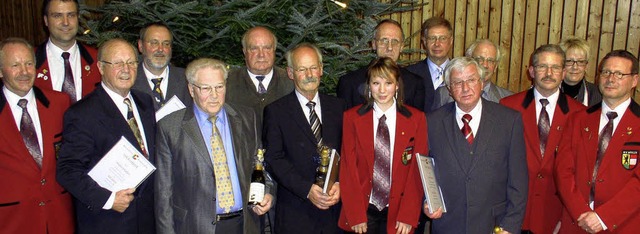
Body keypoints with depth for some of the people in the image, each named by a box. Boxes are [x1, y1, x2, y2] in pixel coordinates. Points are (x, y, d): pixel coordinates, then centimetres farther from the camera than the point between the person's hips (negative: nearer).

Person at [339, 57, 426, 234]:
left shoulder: (416, 119, -2)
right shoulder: (352, 118, -3)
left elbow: (417, 170, -3)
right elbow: (348, 168, -4)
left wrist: (408, 216, -8)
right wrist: (356, 216, -8)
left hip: (398, 211, 0)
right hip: (363, 210, 0)